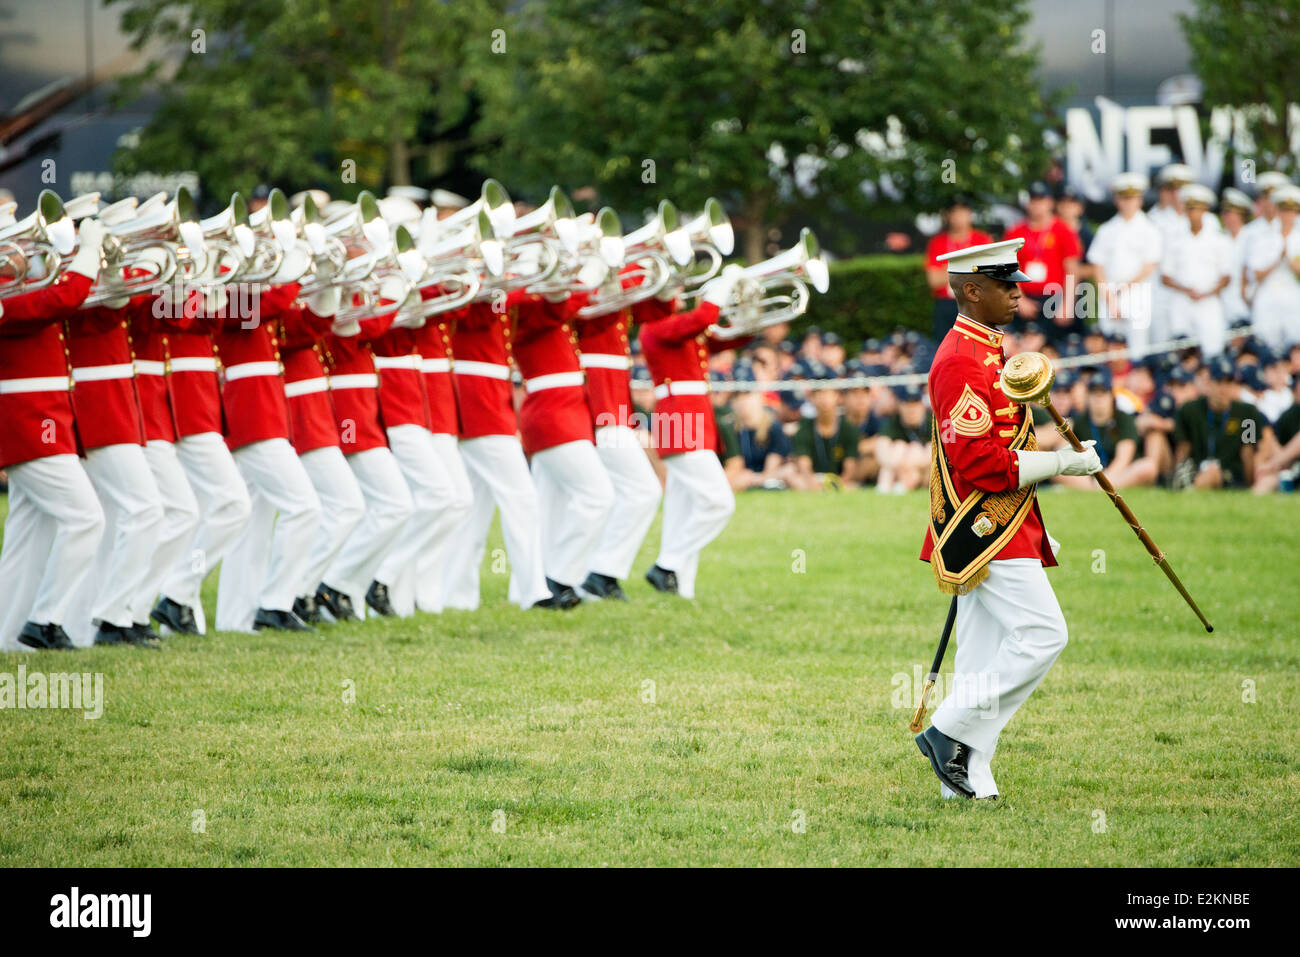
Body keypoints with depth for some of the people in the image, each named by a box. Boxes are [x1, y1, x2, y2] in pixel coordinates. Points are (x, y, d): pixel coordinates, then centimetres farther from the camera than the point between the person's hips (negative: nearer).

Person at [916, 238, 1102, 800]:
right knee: (1042, 635, -12)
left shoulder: (987, 353, 18)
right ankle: (951, 732, -8)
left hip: (996, 533, 10)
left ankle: (968, 782, 9)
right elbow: (979, 461, -23)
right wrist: (1063, 463, -17)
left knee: (986, 655, 8)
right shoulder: (961, 361, -16)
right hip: (988, 532, -10)